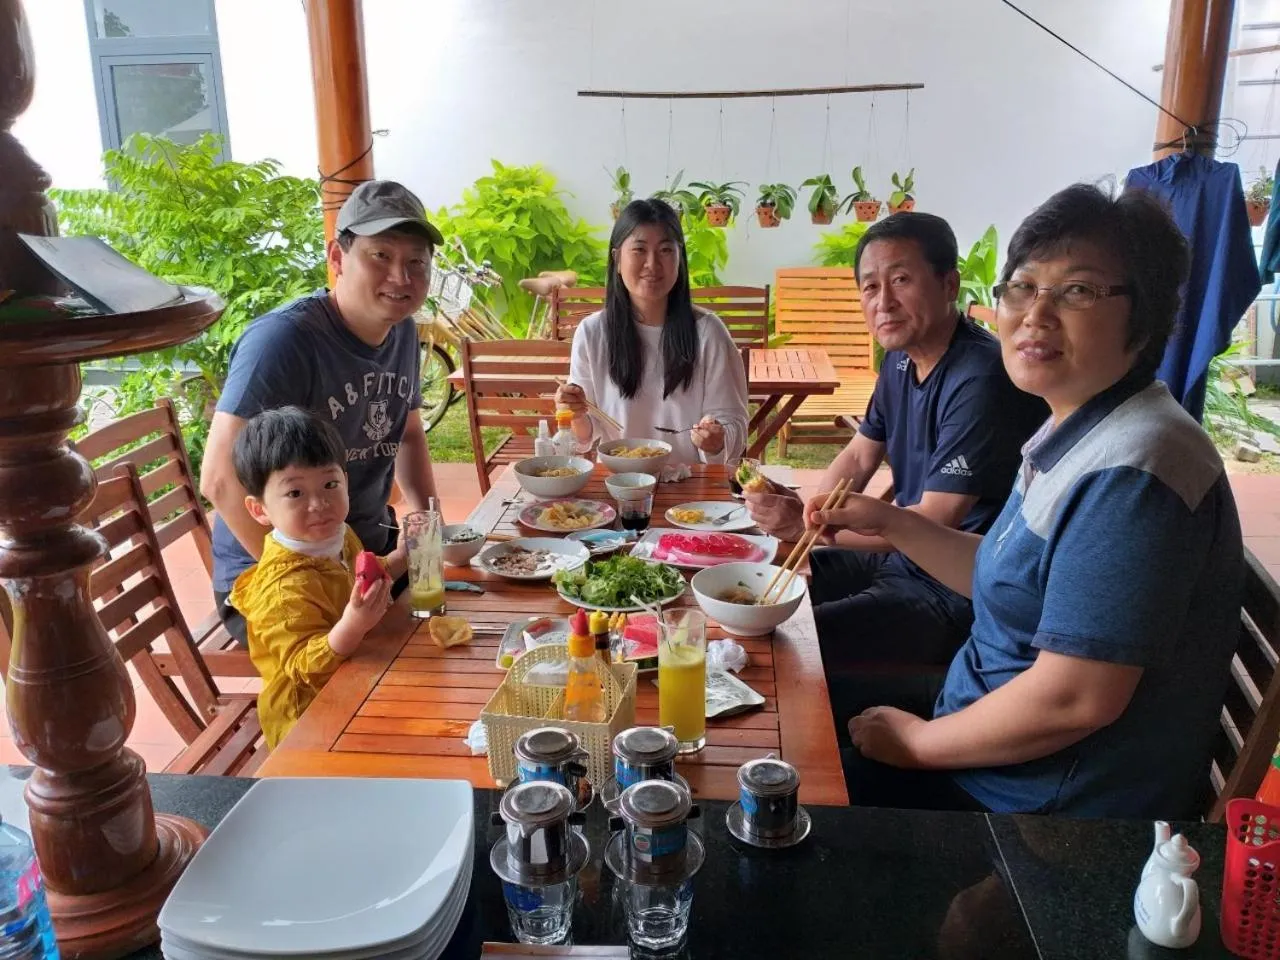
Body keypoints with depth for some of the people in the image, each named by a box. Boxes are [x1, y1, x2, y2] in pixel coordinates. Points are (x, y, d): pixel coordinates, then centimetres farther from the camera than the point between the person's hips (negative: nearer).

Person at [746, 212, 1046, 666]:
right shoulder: (901, 359, 5)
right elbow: (857, 458, 14)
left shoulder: (982, 380, -24)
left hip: (957, 591, -9)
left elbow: (934, 523, -26)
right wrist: (794, 524, -1)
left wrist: (810, 525, -28)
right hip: (901, 555, 9)